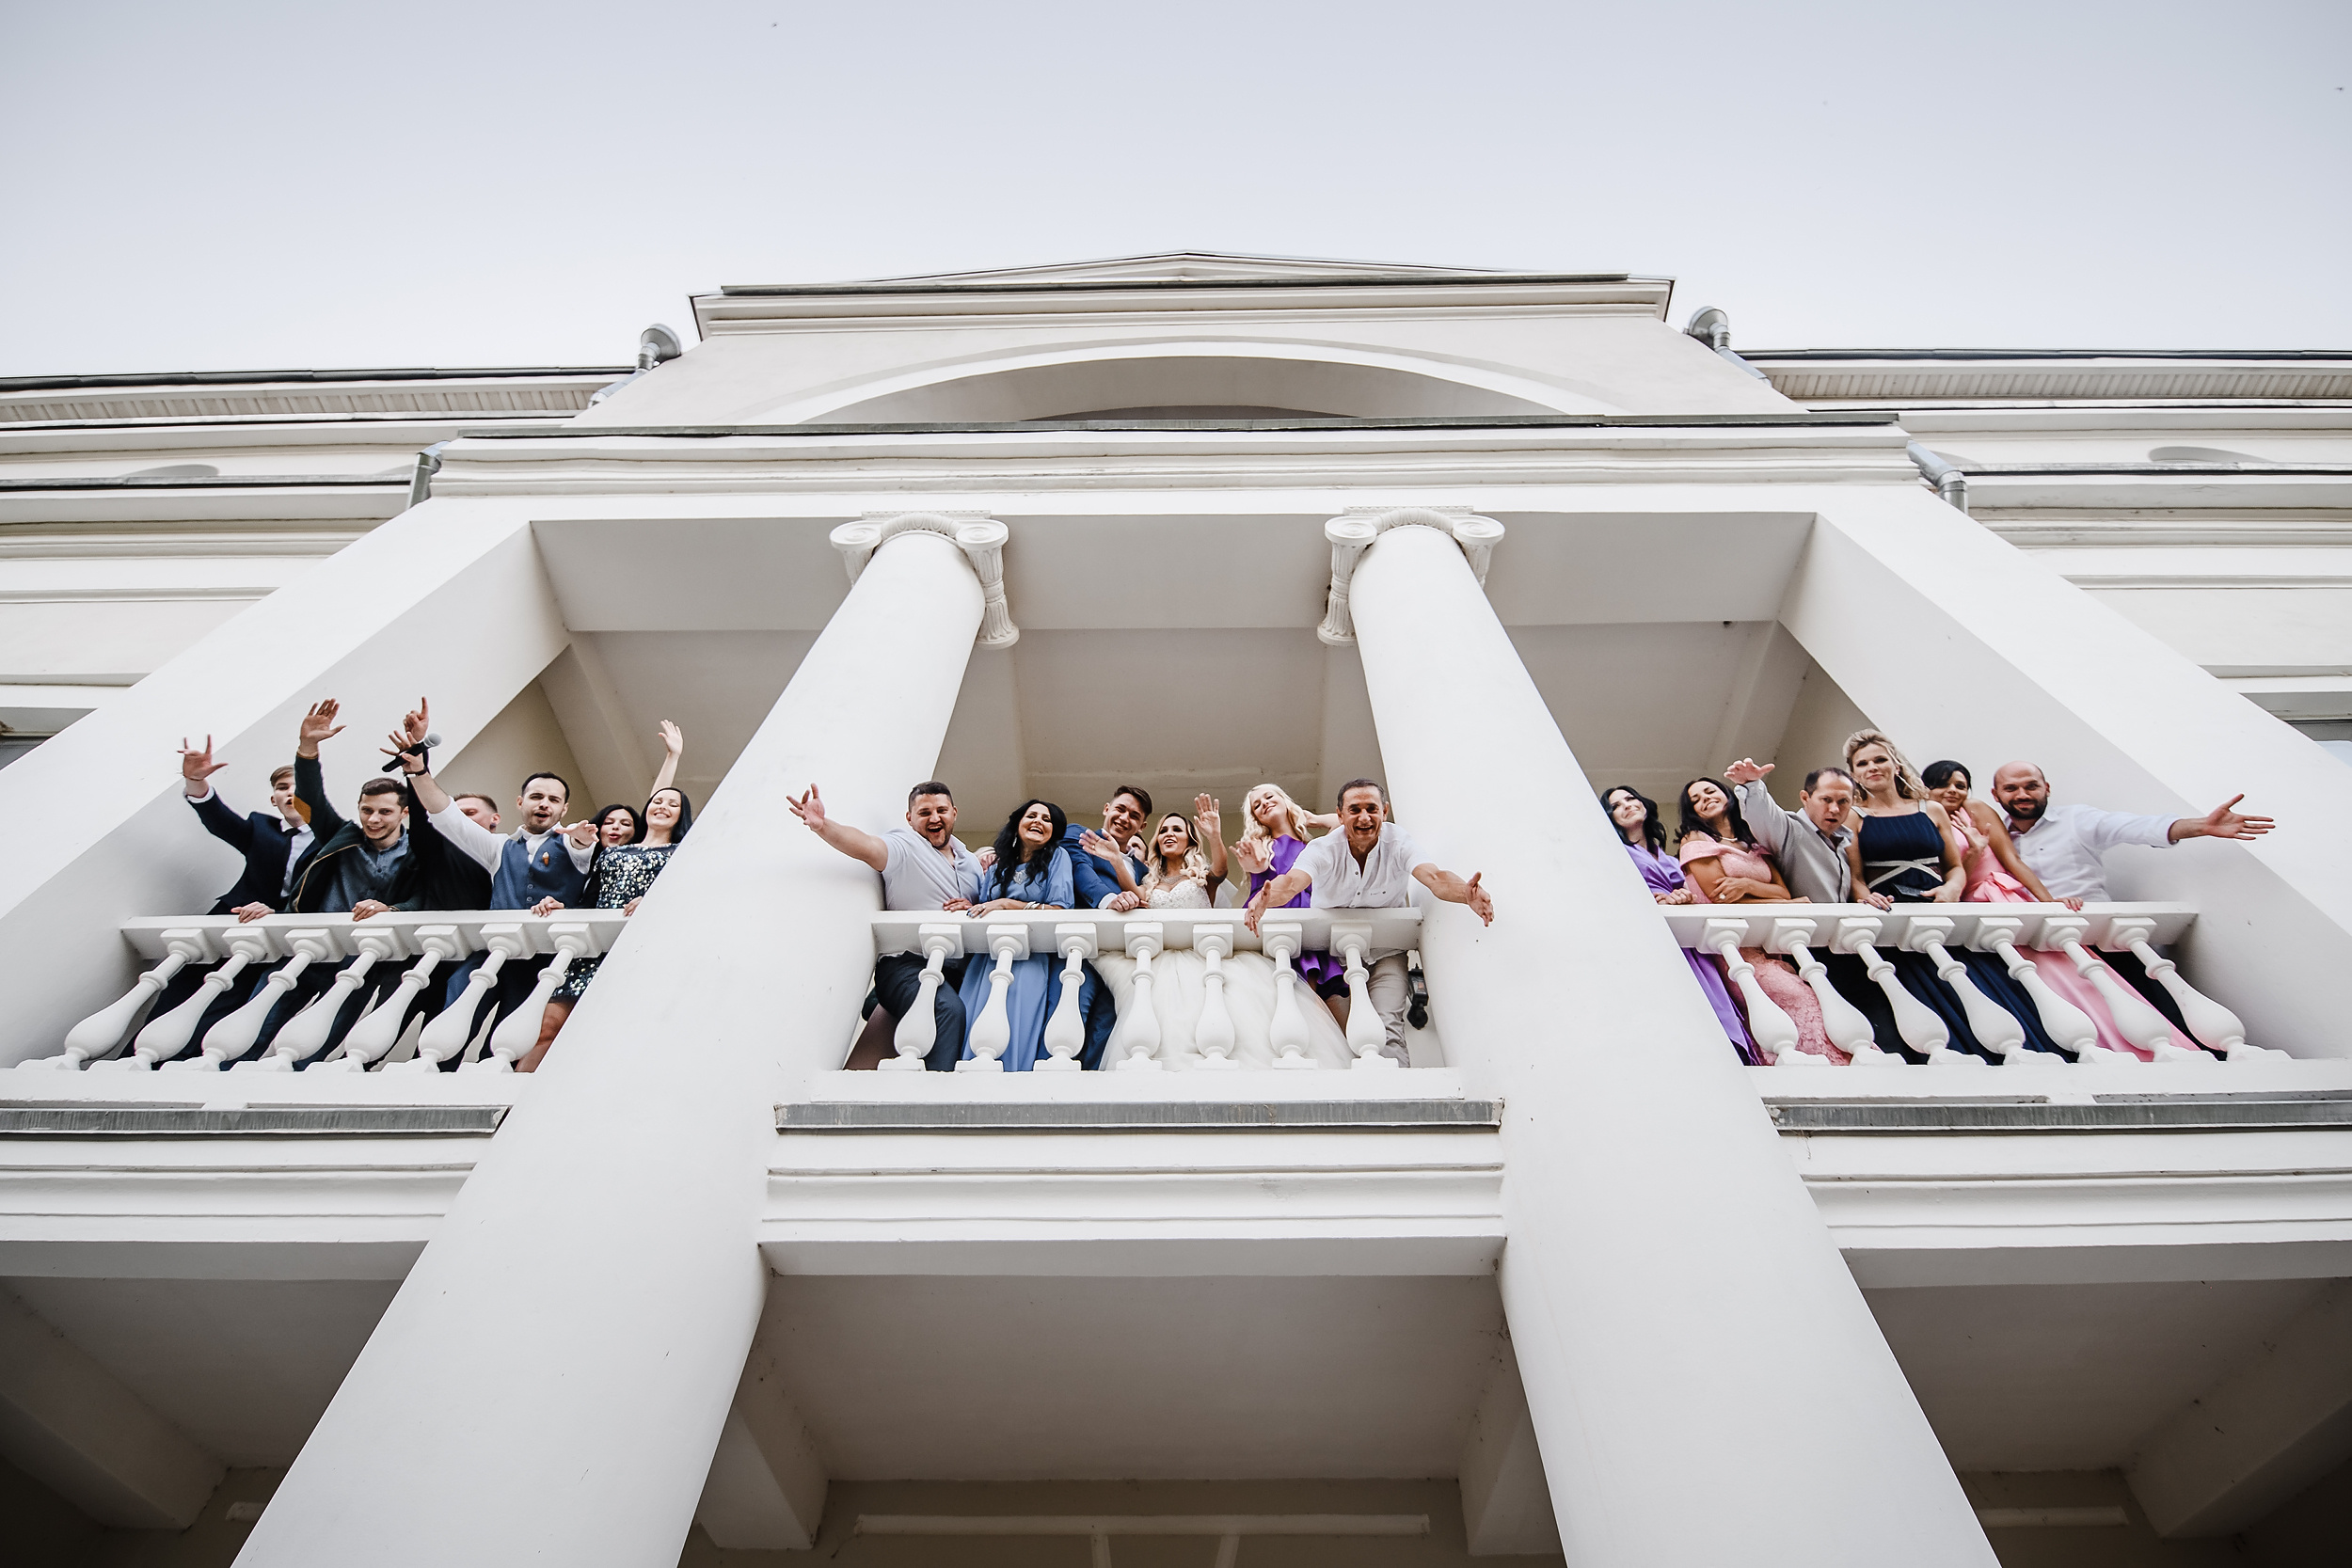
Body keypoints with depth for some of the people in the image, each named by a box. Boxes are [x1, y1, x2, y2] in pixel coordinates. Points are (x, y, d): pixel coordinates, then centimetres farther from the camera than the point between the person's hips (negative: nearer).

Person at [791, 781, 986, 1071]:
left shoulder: (971, 862, 23)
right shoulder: (904, 846, 3)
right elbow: (866, 846, -18)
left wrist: (973, 911, 1)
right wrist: (822, 825, -37)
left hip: (958, 968, 5)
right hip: (906, 963, -5)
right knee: (949, 1009, -33)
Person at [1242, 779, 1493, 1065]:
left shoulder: (1398, 843, -15)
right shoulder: (1324, 849, -17)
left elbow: (1433, 877, -32)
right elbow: (1292, 882, -36)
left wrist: (1465, 892, -57)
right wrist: (1265, 899, -61)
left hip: (1385, 952, 0)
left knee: (1387, 1028, -18)